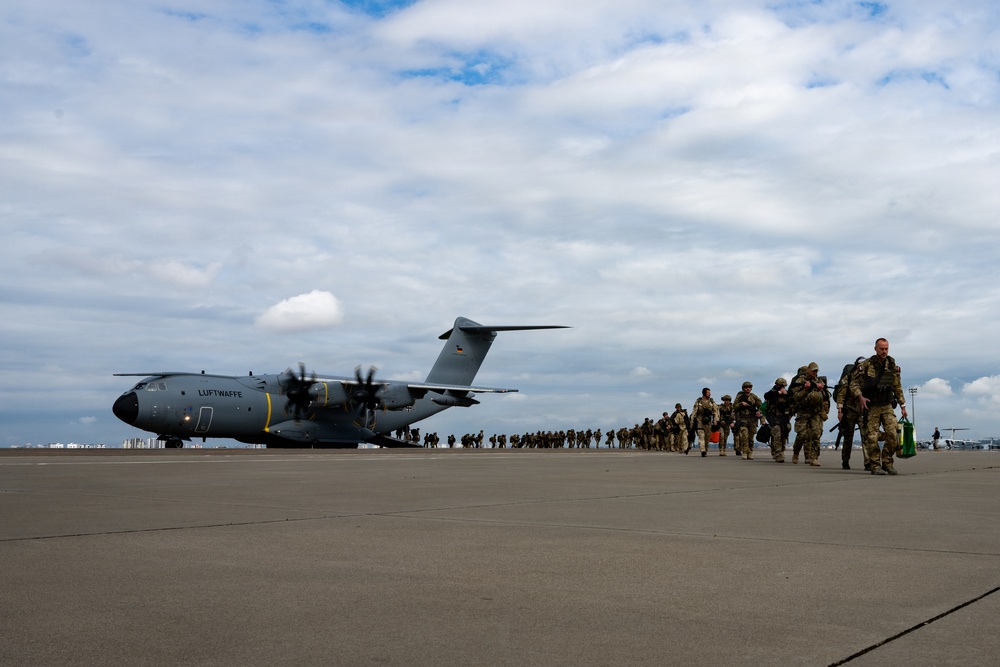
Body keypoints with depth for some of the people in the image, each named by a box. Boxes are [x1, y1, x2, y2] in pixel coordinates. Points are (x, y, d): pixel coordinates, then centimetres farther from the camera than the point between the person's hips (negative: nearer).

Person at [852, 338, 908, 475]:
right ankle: (875, 466, 4)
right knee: (872, 438, -5)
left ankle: (887, 463, 6)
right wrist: (860, 397, -20)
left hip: (887, 406, 3)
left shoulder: (892, 366, 6)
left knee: (893, 434, -8)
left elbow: (897, 387, 15)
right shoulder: (866, 365, -7)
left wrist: (902, 405, 13)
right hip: (871, 407, -3)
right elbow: (854, 383, -4)